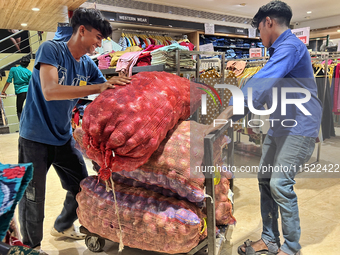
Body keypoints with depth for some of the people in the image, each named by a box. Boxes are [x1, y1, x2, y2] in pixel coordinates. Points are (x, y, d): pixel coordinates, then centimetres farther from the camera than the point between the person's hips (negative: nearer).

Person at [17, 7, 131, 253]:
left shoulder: (88, 66, 2)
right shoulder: (51, 49, -15)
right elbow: (50, 91, -31)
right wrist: (97, 87, -37)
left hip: (64, 138, 6)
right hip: (35, 137, -6)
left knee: (82, 188, 13)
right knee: (32, 197, 5)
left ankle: (63, 226, 40)